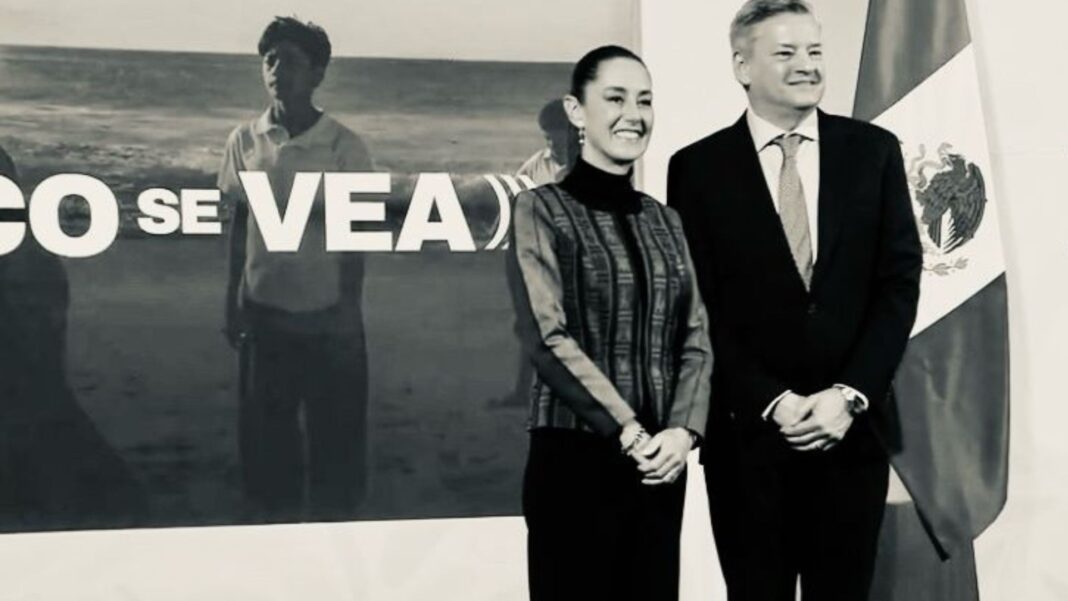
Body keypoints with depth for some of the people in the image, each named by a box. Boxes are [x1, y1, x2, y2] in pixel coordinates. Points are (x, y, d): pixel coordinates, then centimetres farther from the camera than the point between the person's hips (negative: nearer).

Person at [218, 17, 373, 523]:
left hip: (327, 313, -2)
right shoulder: (245, 141, 0)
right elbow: (239, 225, 6)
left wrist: (349, 309, -8)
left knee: (336, 429, 5)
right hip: (263, 310, 2)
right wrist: (231, 301, 6)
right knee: (264, 429, 9)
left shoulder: (344, 147, -8)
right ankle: (272, 521, 24)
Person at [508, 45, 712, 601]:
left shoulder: (664, 221, 13)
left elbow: (695, 341, 8)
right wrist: (629, 432, -14)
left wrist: (682, 431, -8)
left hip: (659, 465, 5)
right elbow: (548, 339, -12)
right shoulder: (541, 210, -3)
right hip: (575, 461, -5)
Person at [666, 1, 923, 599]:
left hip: (852, 425, 1)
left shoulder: (874, 150, 5)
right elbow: (698, 307, -3)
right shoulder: (698, 167, 0)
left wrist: (851, 394, -9)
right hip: (747, 430, -1)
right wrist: (770, 401, -11)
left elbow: (900, 280, 1)